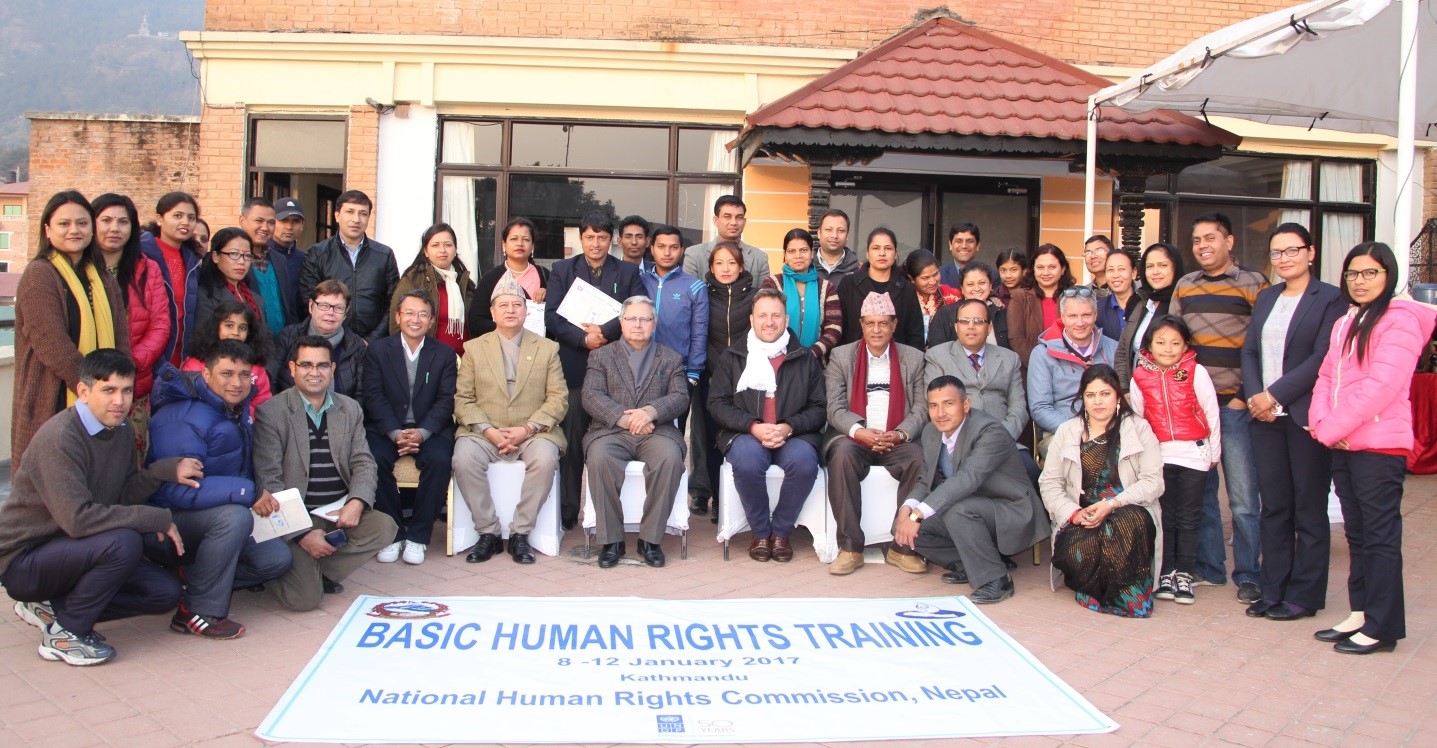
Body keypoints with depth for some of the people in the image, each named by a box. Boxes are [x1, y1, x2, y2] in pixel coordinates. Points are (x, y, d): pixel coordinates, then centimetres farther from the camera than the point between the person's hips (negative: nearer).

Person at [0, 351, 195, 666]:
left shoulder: (119, 432, 4)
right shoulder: (60, 438, -24)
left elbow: (123, 495, 2)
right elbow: (78, 518, -32)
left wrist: (166, 471, -14)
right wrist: (158, 519, -27)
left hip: (70, 550, 8)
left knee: (166, 592, -2)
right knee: (122, 542, -33)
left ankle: (53, 608, 9)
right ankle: (63, 633, -11)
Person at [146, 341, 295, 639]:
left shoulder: (238, 411, 6)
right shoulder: (183, 419, -22)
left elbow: (244, 469, 18)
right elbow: (181, 489, -31)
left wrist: (263, 496, -1)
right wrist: (248, 493, -31)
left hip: (213, 519, 8)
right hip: (167, 524, -8)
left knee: (277, 558, -6)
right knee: (235, 516, -35)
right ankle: (197, 612, -21)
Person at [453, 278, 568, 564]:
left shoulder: (547, 348, 11)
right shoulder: (474, 348, 13)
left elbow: (558, 398, 3)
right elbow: (463, 399, 5)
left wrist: (527, 428, -12)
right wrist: (488, 430, -12)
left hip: (533, 432, -1)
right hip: (485, 432, 1)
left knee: (545, 458, -33)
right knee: (464, 458, -30)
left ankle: (520, 533, -18)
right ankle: (488, 532, -15)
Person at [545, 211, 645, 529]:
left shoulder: (628, 272, 10)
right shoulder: (562, 270, 11)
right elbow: (551, 316, 1)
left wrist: (605, 331, -14)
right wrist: (583, 338, -12)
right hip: (574, 368, 0)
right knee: (572, 441, 1)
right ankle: (568, 511, 9)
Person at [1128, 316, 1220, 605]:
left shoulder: (1196, 373, -5)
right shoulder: (1140, 377, 0)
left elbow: (1211, 413, 1)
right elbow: (1137, 418, 8)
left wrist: (1214, 451, 5)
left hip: (1194, 454, -1)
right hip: (1159, 454, 2)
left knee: (1189, 518, 5)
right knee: (1165, 516, 7)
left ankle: (1184, 575, 13)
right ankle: (1166, 573, 15)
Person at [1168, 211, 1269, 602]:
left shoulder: (1253, 283, 0)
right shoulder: (1184, 285, 12)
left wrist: (1246, 395, -10)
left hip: (1234, 404, -4)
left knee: (1243, 495, -1)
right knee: (1199, 490, 9)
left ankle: (1248, 575, 9)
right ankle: (1208, 567, 20)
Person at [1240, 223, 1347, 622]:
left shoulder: (1331, 299, -5)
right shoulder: (1266, 297, 15)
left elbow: (1322, 358, -13)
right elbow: (1249, 351, 10)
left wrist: (1275, 394, -15)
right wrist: (1254, 396, -6)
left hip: (1306, 417, -6)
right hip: (1265, 417, 6)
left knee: (1309, 510, 3)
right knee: (1273, 507, 10)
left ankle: (1304, 595, 11)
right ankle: (1273, 591, 17)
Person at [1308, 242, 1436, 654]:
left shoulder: (1399, 320, -8)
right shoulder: (1344, 323, 18)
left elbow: (1380, 385, -17)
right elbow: (1326, 378, 12)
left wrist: (1332, 428, -15)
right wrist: (1322, 423, -5)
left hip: (1380, 446, -8)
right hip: (1343, 446, 8)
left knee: (1380, 537, -2)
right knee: (1357, 535, 13)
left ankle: (1382, 628, 5)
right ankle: (1360, 613, 22)